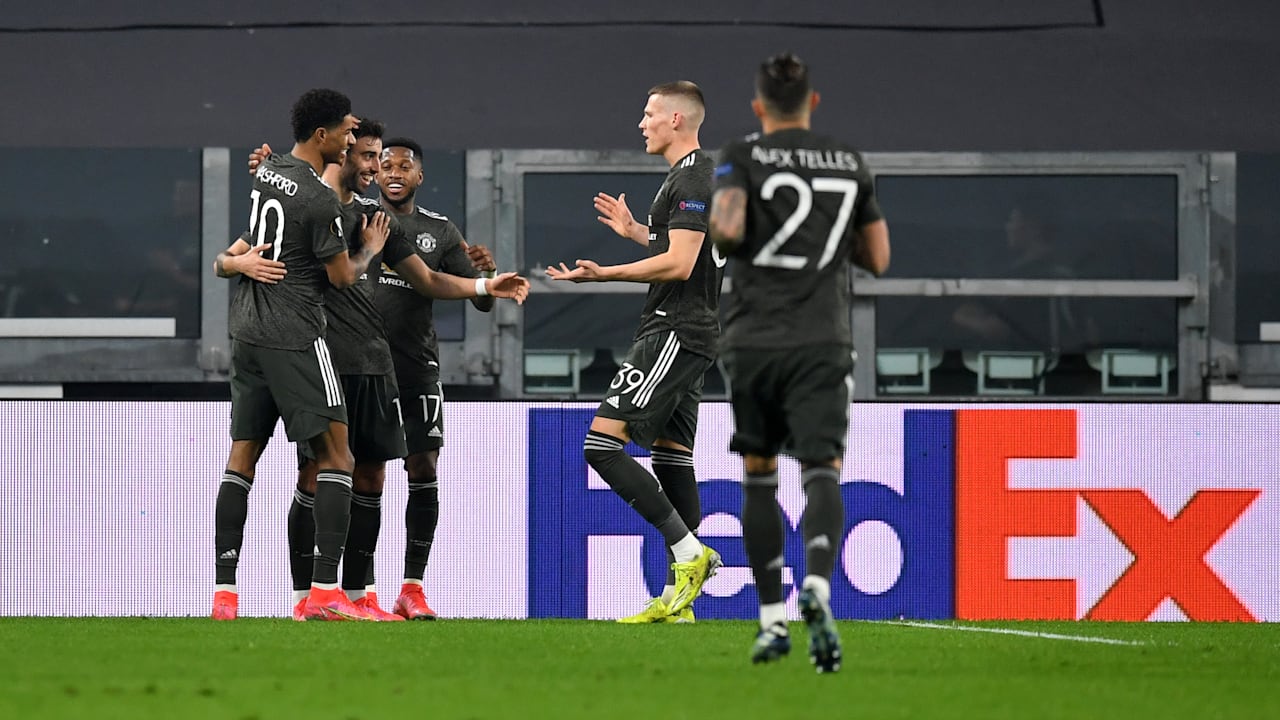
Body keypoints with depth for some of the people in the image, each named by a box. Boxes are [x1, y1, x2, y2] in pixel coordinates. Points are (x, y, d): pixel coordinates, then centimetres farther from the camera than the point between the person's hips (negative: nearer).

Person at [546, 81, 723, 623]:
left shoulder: (691, 180, -14)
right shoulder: (698, 175, 19)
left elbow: (679, 264, -23)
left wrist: (606, 274, -22)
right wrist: (636, 232, 26)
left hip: (673, 332, -11)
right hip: (688, 335, 11)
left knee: (602, 444, -15)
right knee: (671, 454, 9)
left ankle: (689, 552, -16)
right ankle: (677, 598, 7)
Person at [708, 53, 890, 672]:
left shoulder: (743, 157, 1)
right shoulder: (849, 163, 12)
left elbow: (727, 228, -17)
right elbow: (877, 257, 16)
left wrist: (716, 231, 6)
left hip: (753, 340, -1)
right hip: (823, 342, 1)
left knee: (758, 475, 14)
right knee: (822, 470, -10)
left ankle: (772, 618, 15)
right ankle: (817, 587, -38)